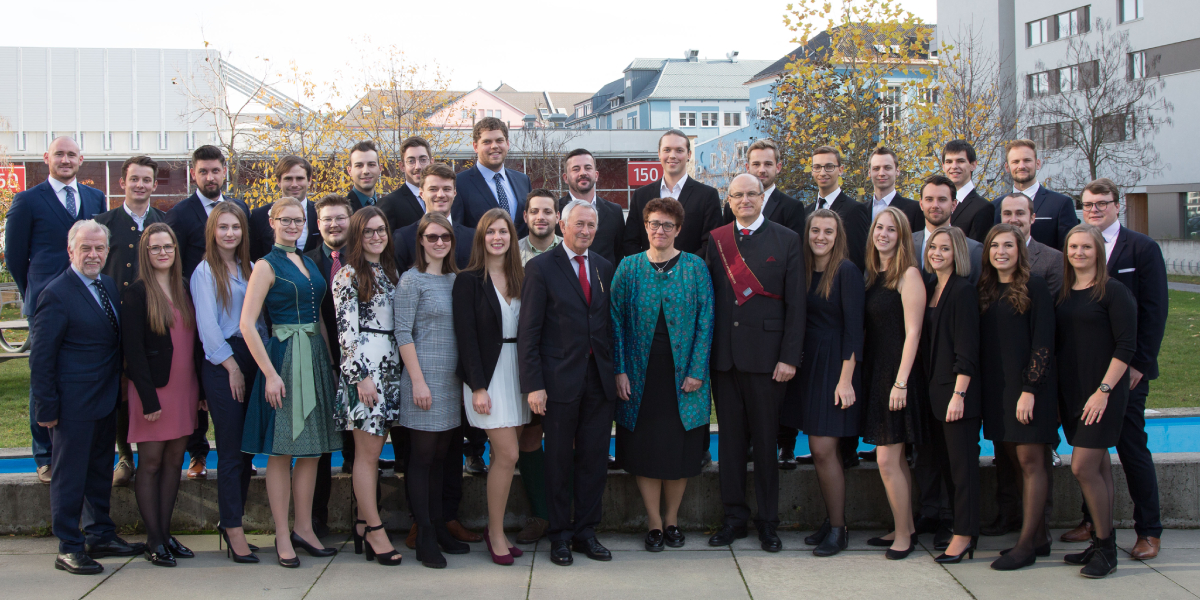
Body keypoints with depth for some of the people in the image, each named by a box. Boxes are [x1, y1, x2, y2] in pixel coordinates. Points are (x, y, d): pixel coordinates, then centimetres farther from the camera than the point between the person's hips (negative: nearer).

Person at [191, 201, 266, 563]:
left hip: (252, 358, 6)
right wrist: (231, 366, -10)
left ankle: (230, 521, 18)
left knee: (248, 447, 7)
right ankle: (234, 532, 1)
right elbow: (207, 325, -8)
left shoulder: (250, 269, 15)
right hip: (221, 364, -6)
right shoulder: (205, 272, -2)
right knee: (231, 449, -4)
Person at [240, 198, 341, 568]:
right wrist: (270, 373, -17)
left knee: (313, 448, 9)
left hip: (316, 357, 7)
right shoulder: (267, 266, -5)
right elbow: (247, 325, -12)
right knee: (281, 451, -1)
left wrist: (330, 362, 12)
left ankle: (304, 529, 18)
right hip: (284, 358, -7)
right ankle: (282, 537, 7)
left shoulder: (307, 263, 15)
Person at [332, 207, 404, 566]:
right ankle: (375, 532, 2)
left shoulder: (390, 272, 16)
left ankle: (363, 523, 16)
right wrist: (361, 375, -16)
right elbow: (346, 330, -11)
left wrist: (403, 367, 13)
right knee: (368, 452, -3)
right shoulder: (348, 275, -6)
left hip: (390, 364, 7)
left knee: (374, 448, 9)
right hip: (363, 365, -7)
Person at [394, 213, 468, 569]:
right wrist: (418, 381, -15)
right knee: (422, 457, 0)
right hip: (424, 378, -6)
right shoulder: (412, 279, -6)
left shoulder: (455, 279, 12)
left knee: (440, 456, 11)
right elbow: (402, 332, -10)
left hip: (452, 379, 6)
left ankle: (439, 528, 20)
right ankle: (425, 538, 5)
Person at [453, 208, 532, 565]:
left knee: (506, 455, 6)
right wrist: (477, 386, -14)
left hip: (518, 372, 5)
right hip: (488, 373, -5)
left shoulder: (521, 278, 10)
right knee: (508, 454, -9)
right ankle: (496, 532, 6)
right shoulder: (469, 280, -4)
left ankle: (496, 530, 16)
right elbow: (466, 335, -8)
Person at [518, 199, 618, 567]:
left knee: (595, 457, 8)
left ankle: (585, 531, 21)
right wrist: (533, 385, -13)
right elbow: (528, 332, -8)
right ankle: (560, 536, 18)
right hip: (560, 380, -4)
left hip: (599, 379, 4)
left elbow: (608, 324, 15)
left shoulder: (603, 268, 11)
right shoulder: (541, 268, -4)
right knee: (559, 460, 6)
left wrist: (615, 369, 7)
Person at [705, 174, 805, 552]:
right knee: (730, 438, 9)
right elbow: (707, 296, 7)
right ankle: (734, 517, 20)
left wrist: (789, 358, -8)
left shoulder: (787, 240, 2)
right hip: (723, 356, 2)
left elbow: (796, 304, -1)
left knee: (765, 439, 4)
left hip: (766, 355, -2)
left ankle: (768, 521, 15)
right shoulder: (714, 240, 9)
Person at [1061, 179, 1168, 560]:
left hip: (1125, 369, -3)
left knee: (1132, 449, 0)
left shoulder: (1143, 249, -1)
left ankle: (1149, 531, 10)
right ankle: (1092, 519, 23)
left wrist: (1140, 363, -11)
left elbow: (1154, 310, -5)